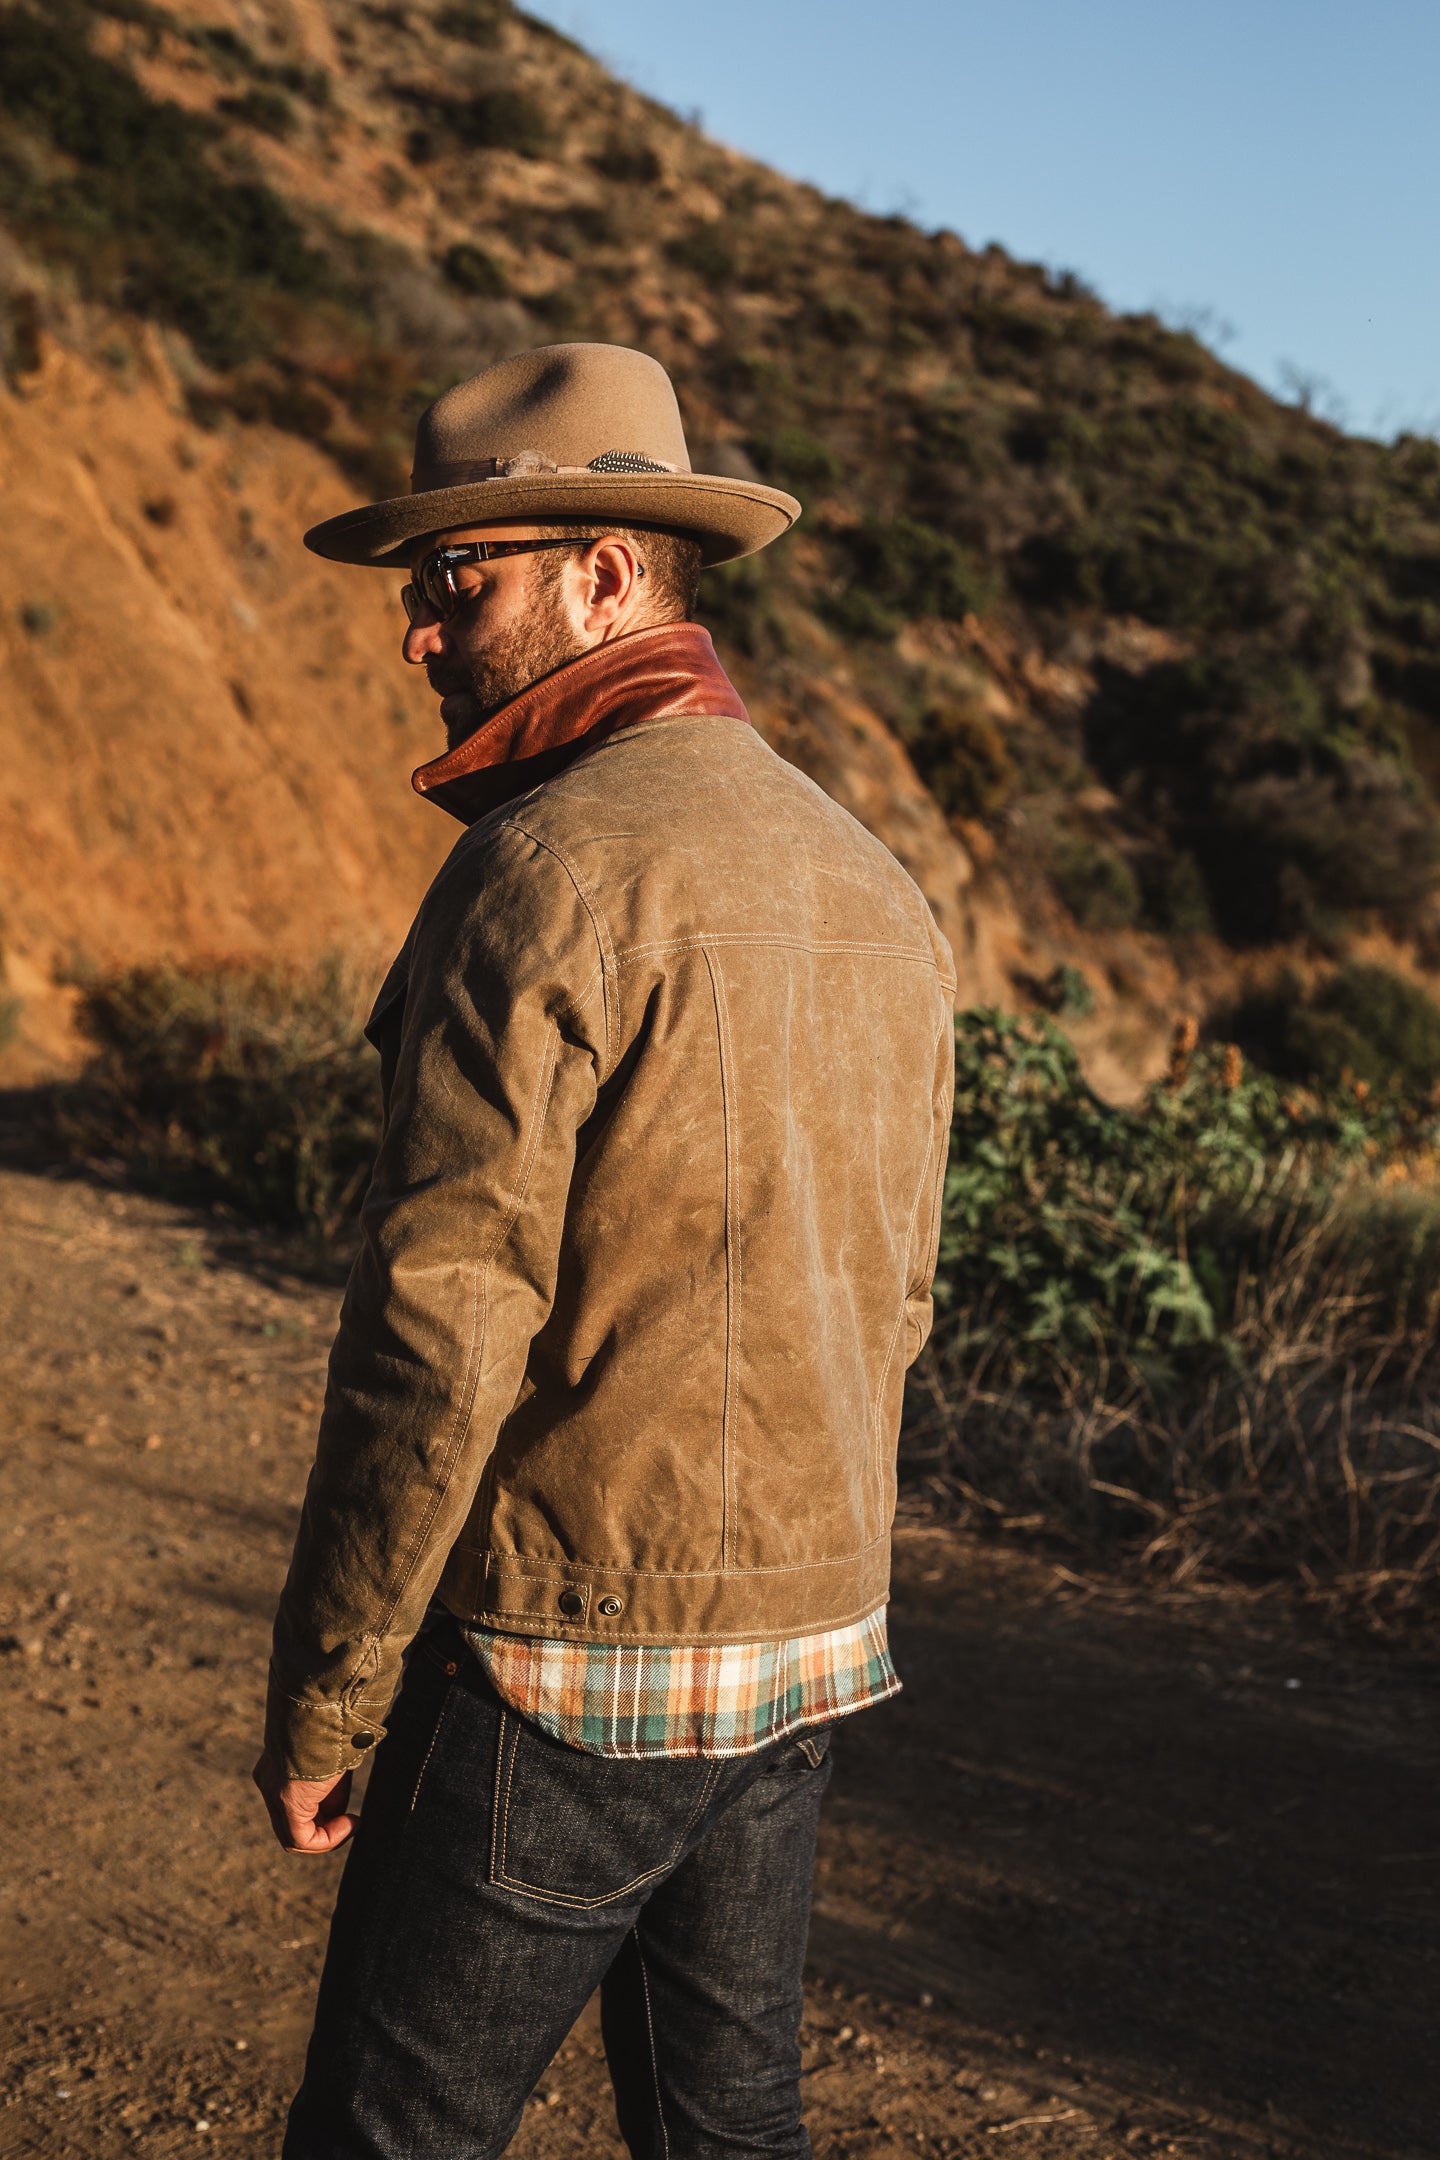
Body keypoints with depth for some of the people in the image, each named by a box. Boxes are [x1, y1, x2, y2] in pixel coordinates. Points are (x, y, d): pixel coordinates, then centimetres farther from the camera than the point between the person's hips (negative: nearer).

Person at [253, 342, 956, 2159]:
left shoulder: (548, 869, -18)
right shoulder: (869, 884, 8)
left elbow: (438, 1330, -20)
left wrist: (316, 1699, -10)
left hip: (562, 1668, -8)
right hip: (803, 1657, 8)